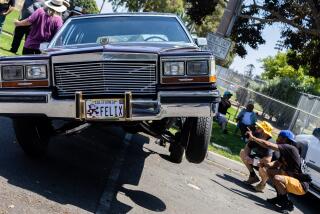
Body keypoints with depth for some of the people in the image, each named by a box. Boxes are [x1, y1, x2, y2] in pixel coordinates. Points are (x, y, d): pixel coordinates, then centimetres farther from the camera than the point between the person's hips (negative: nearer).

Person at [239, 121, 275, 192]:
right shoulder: (256, 136, -11)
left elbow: (267, 160, -40)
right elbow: (247, 147, 0)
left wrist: (252, 161, -29)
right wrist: (246, 156, -21)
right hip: (258, 160, 7)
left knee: (262, 169, -40)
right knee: (242, 152, 3)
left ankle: (263, 183, 0)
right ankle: (253, 176, 11)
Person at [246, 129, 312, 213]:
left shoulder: (290, 148, -18)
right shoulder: (285, 152, 9)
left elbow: (268, 145, -24)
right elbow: (277, 164, 13)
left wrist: (252, 138, -15)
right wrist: (266, 164, -6)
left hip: (301, 185, -10)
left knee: (276, 178, -32)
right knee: (270, 171, 10)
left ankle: (287, 203, -11)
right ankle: (280, 197, 15)